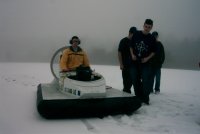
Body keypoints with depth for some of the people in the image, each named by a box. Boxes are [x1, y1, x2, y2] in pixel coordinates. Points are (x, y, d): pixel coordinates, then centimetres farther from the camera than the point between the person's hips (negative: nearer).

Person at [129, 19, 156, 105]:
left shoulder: (152, 38, -1)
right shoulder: (136, 34, 1)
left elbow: (153, 51, 5)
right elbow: (131, 46, 9)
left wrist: (147, 58, -11)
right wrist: (132, 55, -6)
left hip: (145, 63, -2)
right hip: (134, 62, 2)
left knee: (145, 81, -6)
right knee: (135, 80, 7)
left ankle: (145, 98, 7)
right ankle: (138, 97, 23)